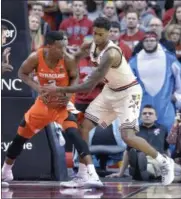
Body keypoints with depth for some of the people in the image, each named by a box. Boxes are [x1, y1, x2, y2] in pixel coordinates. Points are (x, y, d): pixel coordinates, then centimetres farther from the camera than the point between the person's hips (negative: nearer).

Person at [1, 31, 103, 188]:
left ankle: (93, 175, -32)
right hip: (44, 102, 3)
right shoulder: (36, 58, -21)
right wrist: (36, 87, -20)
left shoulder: (68, 60, -23)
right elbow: (22, 73, -4)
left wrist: (69, 93, -22)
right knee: (21, 136, 13)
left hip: (62, 103, -3)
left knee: (74, 133, -27)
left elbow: (75, 77, -4)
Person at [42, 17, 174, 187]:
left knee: (128, 137, -18)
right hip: (110, 91, 9)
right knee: (84, 126, 1)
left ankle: (164, 162, 4)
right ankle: (83, 175, 8)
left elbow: (89, 86, -36)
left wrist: (59, 89, -35)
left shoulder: (110, 54, -34)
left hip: (128, 93, -9)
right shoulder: (94, 44, -9)